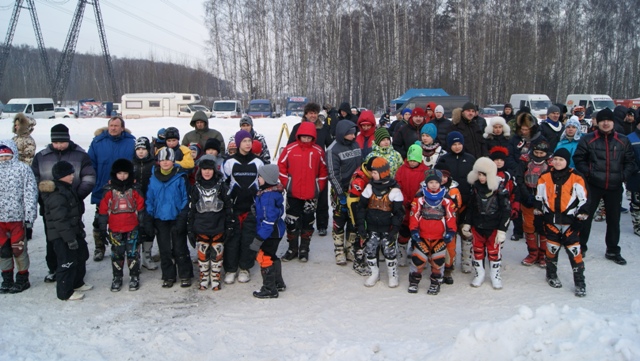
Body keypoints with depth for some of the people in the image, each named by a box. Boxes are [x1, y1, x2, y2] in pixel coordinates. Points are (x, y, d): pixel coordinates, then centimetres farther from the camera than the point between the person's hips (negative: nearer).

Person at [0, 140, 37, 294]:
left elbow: (30, 194, -7)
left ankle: (22, 279, 15)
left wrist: (29, 217, -11)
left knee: (18, 249, 1)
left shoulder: (23, 169, -4)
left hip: (17, 217, -5)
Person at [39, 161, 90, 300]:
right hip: (62, 236, -11)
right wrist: (70, 238, -25)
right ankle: (65, 292, 7)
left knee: (81, 256, 21)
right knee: (68, 262, -4)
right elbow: (60, 220, -26)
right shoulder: (56, 195, -23)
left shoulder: (67, 189, 11)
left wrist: (80, 230, 24)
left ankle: (77, 283, 36)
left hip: (73, 232, 11)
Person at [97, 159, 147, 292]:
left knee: (133, 253, 4)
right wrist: (102, 227, 1)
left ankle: (134, 277, 16)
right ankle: (117, 278, 23)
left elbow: (140, 207, 4)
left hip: (132, 228, 0)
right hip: (115, 229, 1)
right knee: (117, 254, 11)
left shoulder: (134, 189, 0)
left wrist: (143, 224, 4)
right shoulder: (109, 190, -1)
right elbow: (103, 209, 1)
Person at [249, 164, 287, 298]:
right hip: (276, 231, 11)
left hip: (270, 233, -11)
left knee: (265, 258, 0)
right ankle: (278, 283, 36)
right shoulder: (274, 192, 7)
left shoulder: (268, 196, -25)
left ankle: (269, 289, 12)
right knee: (271, 257, 22)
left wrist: (259, 238, -25)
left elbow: (269, 220, -28)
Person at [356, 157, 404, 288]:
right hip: (372, 227, 3)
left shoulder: (394, 190, -9)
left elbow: (399, 213, -6)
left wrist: (394, 230, -12)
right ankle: (374, 273, 23)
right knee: (370, 250, 4)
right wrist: (361, 225, -2)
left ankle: (393, 275, 19)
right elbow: (361, 206, 5)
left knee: (389, 251, -1)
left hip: (387, 228, -3)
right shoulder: (369, 187, 1)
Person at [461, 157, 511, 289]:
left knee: (494, 251, 7)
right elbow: (470, 207, 10)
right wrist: (467, 224, 10)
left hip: (494, 227, -4)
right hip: (477, 226, 4)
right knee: (478, 250, 12)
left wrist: (502, 230, -13)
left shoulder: (499, 189, -14)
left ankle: (495, 276, 25)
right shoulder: (475, 187, 0)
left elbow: (506, 210, -11)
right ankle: (479, 274, 28)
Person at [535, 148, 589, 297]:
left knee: (574, 251, -2)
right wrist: (538, 213, 8)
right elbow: (539, 198, 9)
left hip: (570, 221, -2)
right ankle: (551, 275, 30)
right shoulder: (545, 178, 1)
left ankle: (580, 282, 6)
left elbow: (583, 199, -3)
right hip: (551, 219, 2)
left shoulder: (576, 178, -5)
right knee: (552, 248, 12)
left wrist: (581, 216, -8)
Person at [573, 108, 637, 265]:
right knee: (586, 216, 3)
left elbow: (630, 161, 9)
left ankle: (613, 251, 24)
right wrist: (587, 172, -11)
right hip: (593, 185, -2)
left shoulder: (623, 141, 4)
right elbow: (578, 158, -1)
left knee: (614, 219, 11)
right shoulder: (588, 139, -5)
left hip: (615, 187, 3)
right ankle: (581, 246, 18)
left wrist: (624, 175, -4)